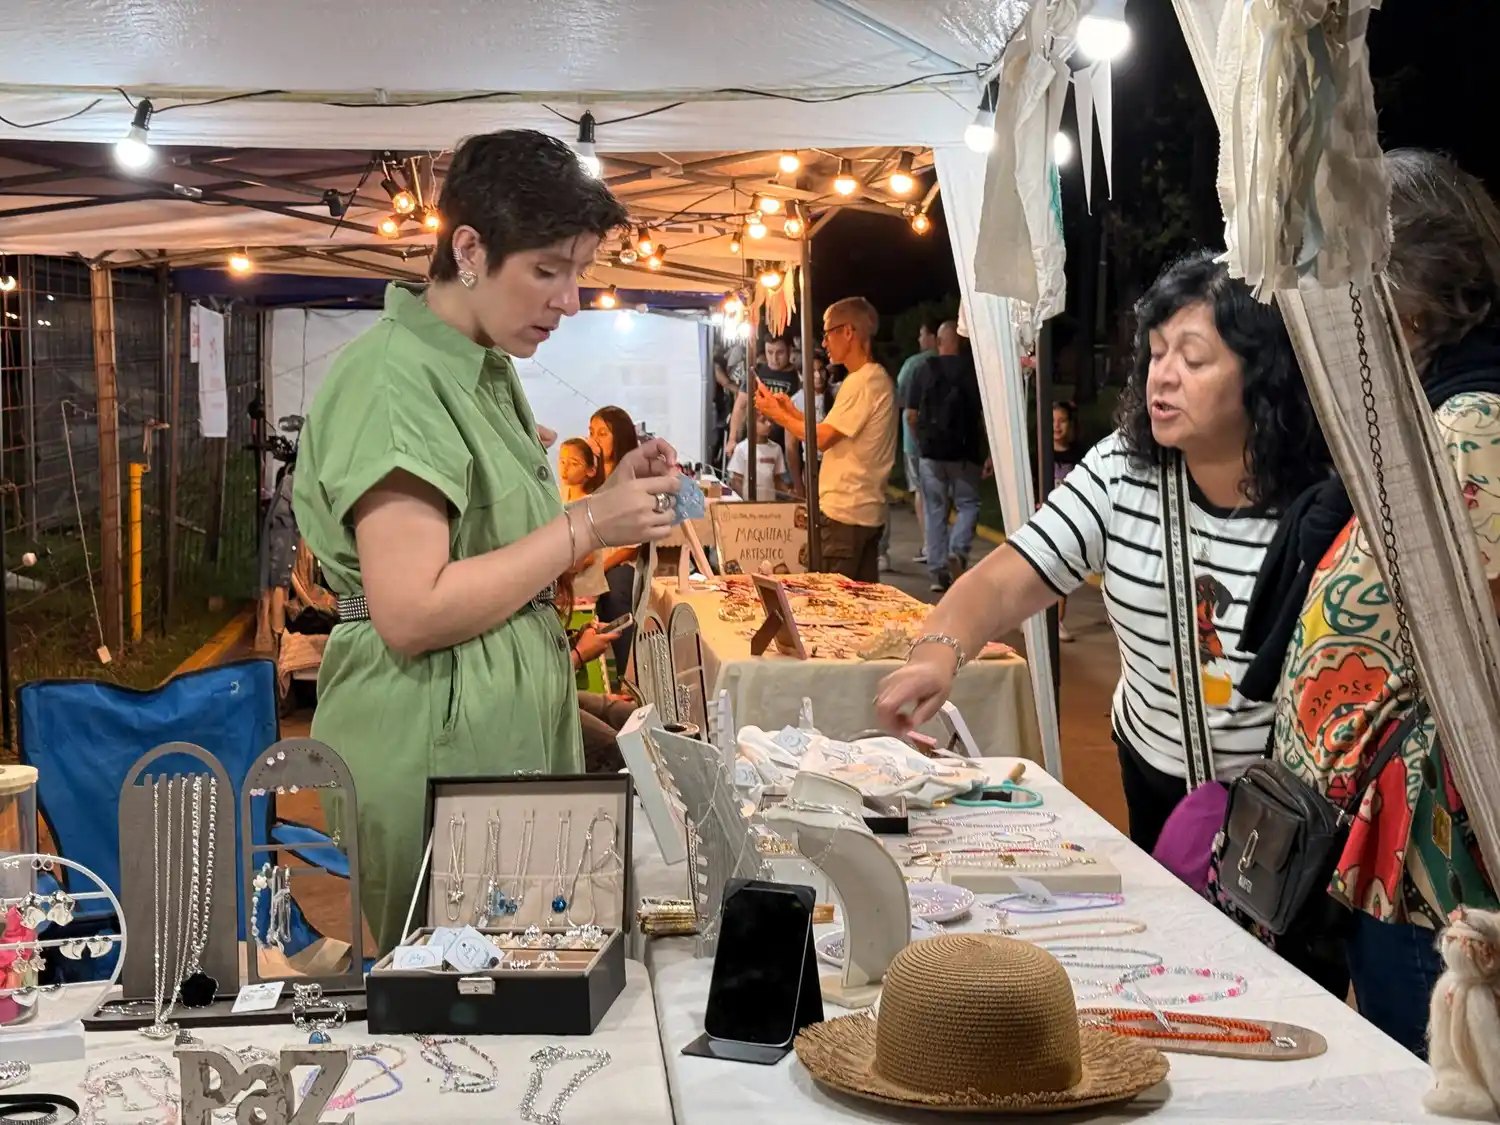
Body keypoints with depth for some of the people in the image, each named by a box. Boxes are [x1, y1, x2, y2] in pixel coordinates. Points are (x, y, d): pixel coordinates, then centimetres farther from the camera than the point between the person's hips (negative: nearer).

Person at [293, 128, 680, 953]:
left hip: (509, 731, 9)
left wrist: (611, 498, 3)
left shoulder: (487, 372, 12)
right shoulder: (393, 380, -16)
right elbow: (411, 614, -23)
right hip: (427, 752, -9)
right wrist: (586, 528, -18)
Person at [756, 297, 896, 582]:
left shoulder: (862, 382, -15)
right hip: (866, 511, 10)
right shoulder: (875, 378, 16)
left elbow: (822, 439, -16)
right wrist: (792, 412, 13)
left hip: (844, 514, -10)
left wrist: (777, 413, -4)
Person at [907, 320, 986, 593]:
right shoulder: (973, 371, -4)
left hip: (931, 451, 1)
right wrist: (989, 451, 2)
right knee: (968, 504, 11)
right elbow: (986, 415, -5)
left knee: (935, 510, 8)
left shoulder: (923, 372, 1)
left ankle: (938, 571, 7)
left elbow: (911, 416, 1)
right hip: (965, 453, -1)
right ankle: (958, 550, -13)